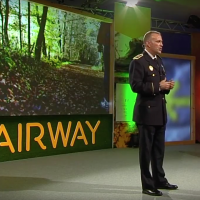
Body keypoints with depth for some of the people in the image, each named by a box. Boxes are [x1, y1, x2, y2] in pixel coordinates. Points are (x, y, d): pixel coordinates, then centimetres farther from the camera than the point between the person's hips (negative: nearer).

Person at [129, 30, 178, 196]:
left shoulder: (159, 60, 15)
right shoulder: (138, 61, -11)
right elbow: (135, 86, -20)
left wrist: (168, 86, 1)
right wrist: (158, 86, -20)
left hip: (160, 112, 8)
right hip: (147, 112, -8)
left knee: (159, 149, 16)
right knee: (146, 149, 2)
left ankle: (159, 180, 29)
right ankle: (147, 185, 12)